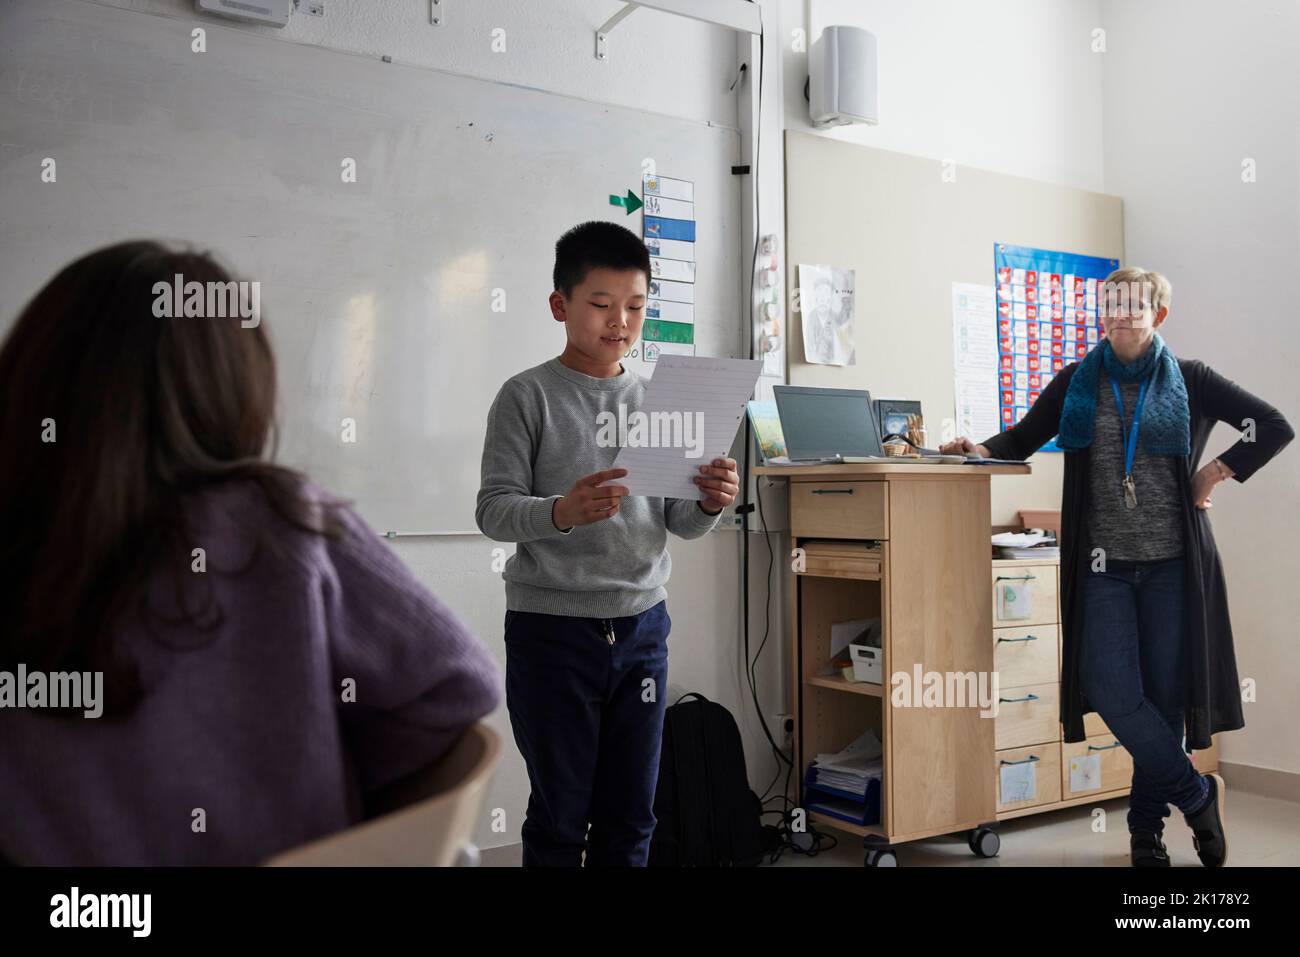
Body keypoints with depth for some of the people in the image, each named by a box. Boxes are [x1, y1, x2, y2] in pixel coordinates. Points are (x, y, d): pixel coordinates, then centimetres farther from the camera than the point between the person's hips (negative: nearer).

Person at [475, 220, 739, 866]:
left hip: (642, 623, 4)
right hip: (552, 626, -4)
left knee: (631, 816, 12)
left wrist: (708, 504, -13)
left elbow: (677, 523, 8)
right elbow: (494, 510, -11)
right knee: (560, 817, 5)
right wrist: (562, 512, -30)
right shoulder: (528, 396, -4)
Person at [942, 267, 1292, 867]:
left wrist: (1214, 475, -2)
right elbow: (1023, 439, 11)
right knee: (1114, 693, -10)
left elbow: (1275, 427, 5)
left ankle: (1147, 829, 21)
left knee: (1165, 694, 4)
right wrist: (982, 450, -8)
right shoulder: (1077, 382, 8)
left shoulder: (1188, 381, 4)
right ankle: (1198, 796, 12)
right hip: (1103, 564, 1)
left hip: (1172, 563, -1)